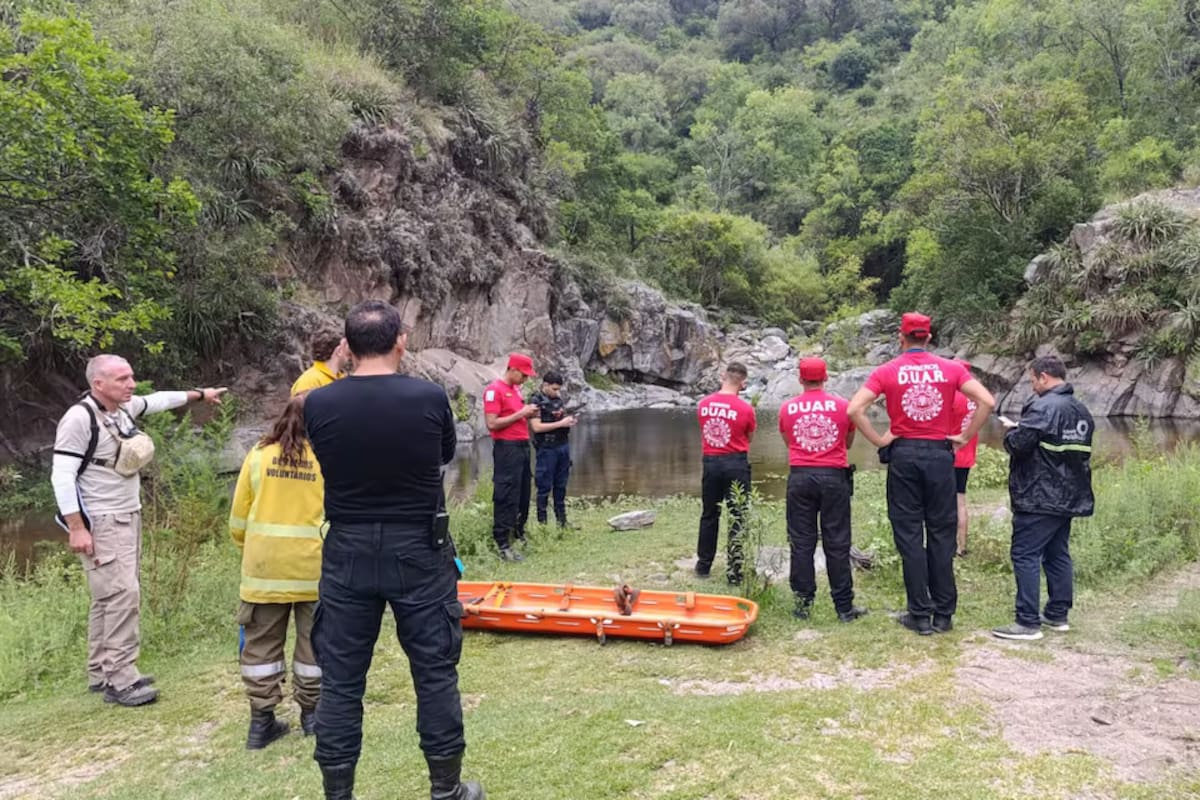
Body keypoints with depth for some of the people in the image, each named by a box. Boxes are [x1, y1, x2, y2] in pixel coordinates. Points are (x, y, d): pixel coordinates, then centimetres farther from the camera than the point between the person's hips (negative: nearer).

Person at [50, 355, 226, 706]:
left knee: (110, 596, 12)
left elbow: (158, 400, 26)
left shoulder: (124, 408, 5)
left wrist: (199, 394, 36)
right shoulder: (79, 418, -18)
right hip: (100, 523, -8)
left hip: (128, 518, 9)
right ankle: (120, 681, -8)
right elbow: (62, 476, -19)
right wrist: (77, 529, -22)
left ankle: (100, 673, 21)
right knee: (122, 593, -13)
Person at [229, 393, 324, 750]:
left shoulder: (258, 454, 1)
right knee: (314, 641, 13)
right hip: (315, 567, -1)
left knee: (262, 643, 12)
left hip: (264, 566, 2)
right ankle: (311, 712, 24)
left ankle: (261, 720, 17)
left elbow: (239, 516, 6)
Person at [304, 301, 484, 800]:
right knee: (435, 671, 12)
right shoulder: (430, 397, -12)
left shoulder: (318, 404, -9)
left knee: (340, 679, 12)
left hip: (348, 554, 1)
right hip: (418, 553, -1)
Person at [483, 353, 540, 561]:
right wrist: (520, 413, -17)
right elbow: (492, 423, -18)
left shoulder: (515, 388, 15)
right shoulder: (494, 390, -12)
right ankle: (503, 545, -3)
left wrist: (528, 413, 4)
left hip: (522, 446, 9)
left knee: (523, 495, 15)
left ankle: (519, 535, 28)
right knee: (506, 497, -7)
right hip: (507, 448, -9)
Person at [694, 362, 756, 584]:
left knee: (709, 515, 17)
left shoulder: (703, 405, -1)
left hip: (710, 463, 4)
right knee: (737, 519, 4)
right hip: (736, 464, -3)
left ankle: (703, 565, 26)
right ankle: (734, 572, 6)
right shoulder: (745, 409, -11)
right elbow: (750, 439, 3)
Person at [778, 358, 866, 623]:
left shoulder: (787, 408, 3)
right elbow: (849, 442, 14)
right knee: (837, 543, 4)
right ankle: (844, 606, 9)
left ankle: (803, 603, 9)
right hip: (833, 476, -1)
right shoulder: (842, 405, 0)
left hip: (800, 476, 1)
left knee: (801, 542, 7)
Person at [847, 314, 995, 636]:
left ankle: (920, 615, 8)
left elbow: (855, 409, -12)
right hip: (940, 453, 1)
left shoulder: (887, 371, -1)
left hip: (904, 455, -1)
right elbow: (987, 401, -6)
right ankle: (944, 614, 14)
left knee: (909, 535, 5)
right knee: (941, 534, 9)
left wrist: (878, 440, -4)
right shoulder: (950, 369, 2)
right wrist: (965, 436, 0)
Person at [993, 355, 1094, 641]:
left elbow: (1018, 444, -22)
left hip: (1039, 499, -9)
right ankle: (1058, 615, 24)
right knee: (1058, 555, 17)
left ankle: (1028, 623, -6)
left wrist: (1011, 429, 1)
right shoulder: (1082, 411, 13)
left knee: (1026, 556, -6)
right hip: (1068, 497, 9)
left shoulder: (1043, 407, -16)